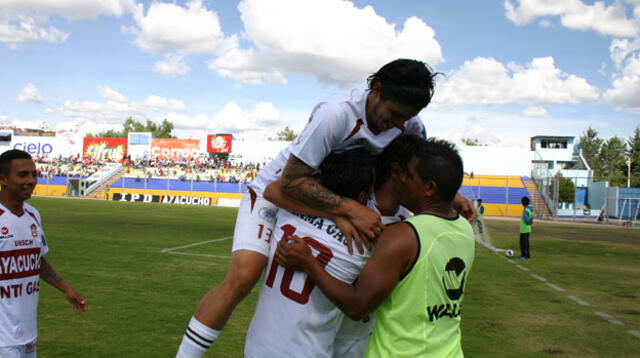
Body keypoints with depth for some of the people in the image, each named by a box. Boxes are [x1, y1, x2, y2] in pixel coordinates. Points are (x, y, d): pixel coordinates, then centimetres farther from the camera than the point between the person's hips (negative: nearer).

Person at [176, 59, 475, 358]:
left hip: (330, 198, 7)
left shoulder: (409, 123, -12)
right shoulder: (336, 113, -34)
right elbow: (291, 181, -33)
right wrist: (350, 209, -41)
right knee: (242, 277, -24)